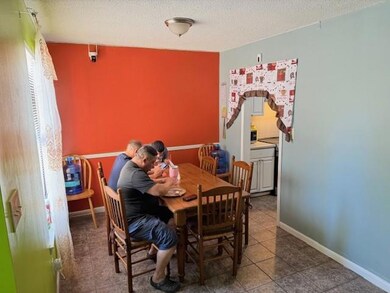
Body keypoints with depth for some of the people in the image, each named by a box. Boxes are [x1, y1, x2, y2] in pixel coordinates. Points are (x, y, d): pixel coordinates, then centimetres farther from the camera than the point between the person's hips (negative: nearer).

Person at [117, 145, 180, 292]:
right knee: (170, 236, -21)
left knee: (171, 215, 14)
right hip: (134, 221, -11)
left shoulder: (131, 165, 8)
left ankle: (156, 249, 25)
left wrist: (161, 181, 5)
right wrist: (169, 183, -8)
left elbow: (149, 184, 21)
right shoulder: (135, 174, -27)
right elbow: (159, 191, -29)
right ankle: (158, 278, -3)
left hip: (137, 212, 11)